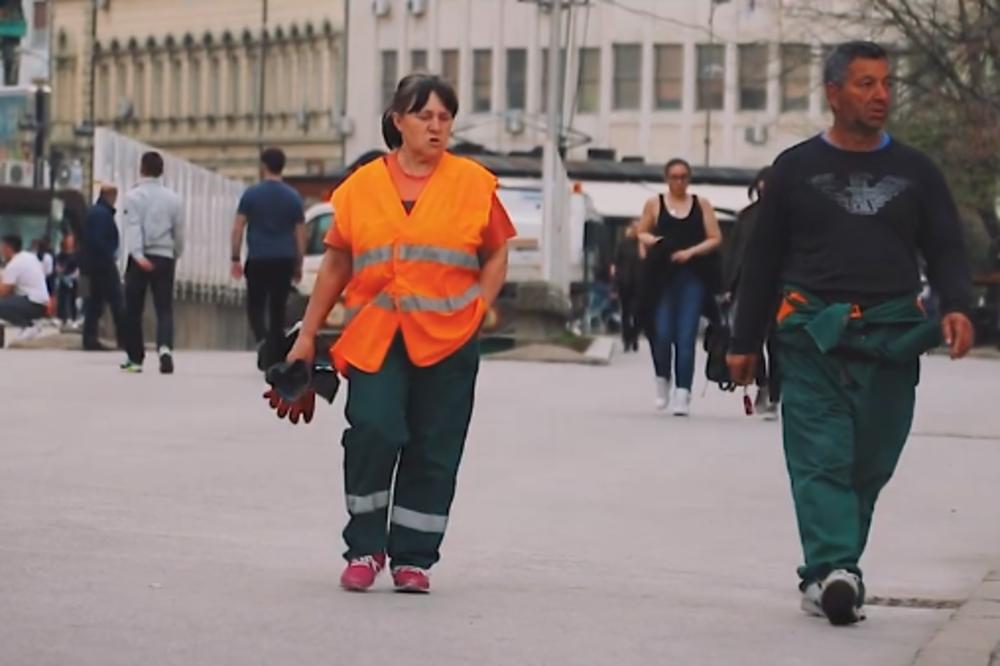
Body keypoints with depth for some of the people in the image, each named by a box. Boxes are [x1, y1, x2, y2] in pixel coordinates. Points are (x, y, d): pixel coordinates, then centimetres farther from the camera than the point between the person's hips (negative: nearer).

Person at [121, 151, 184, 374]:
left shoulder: (134, 196, -3)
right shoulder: (172, 198, 7)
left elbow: (133, 227, -15)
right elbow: (179, 232, 11)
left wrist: (138, 255, -24)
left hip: (140, 259, -2)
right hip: (165, 258, 2)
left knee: (133, 310, 8)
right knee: (165, 309, -1)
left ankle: (135, 358, 13)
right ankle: (165, 347, -26)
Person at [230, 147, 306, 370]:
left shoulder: (251, 194, -2)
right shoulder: (293, 197, 4)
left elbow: (238, 228, -4)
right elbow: (300, 234, 6)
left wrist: (235, 259, 2)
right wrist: (298, 264, 13)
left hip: (258, 260, -2)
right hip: (284, 260, 2)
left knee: (255, 306, 8)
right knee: (278, 310, 7)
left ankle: (262, 339, -21)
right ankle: (273, 358, 7)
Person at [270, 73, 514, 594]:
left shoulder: (473, 183, 4)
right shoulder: (362, 185, 6)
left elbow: (497, 256, 10)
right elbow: (336, 264, 11)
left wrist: (476, 310, -5)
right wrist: (307, 335, 11)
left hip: (448, 340, 0)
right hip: (376, 336, 0)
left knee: (433, 452, 4)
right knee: (373, 430, -15)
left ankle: (413, 559, 16)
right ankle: (364, 548, 1)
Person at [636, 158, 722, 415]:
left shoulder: (701, 204, 8)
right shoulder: (654, 203, 8)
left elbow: (715, 238, 5)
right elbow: (641, 233, 13)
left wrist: (691, 251, -9)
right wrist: (654, 242, -8)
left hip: (693, 276, 0)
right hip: (663, 276, 0)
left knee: (686, 337, -7)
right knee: (662, 333, -5)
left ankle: (682, 393, -7)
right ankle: (663, 380, 21)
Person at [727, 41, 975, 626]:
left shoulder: (915, 172, 14)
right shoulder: (798, 168, 10)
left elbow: (947, 249, 11)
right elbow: (763, 259, 13)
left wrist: (958, 308, -11)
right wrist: (745, 342, 10)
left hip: (892, 338, 2)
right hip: (814, 336, -2)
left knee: (870, 465, 2)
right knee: (821, 458, -14)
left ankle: (827, 574, 12)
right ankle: (833, 571, -26)